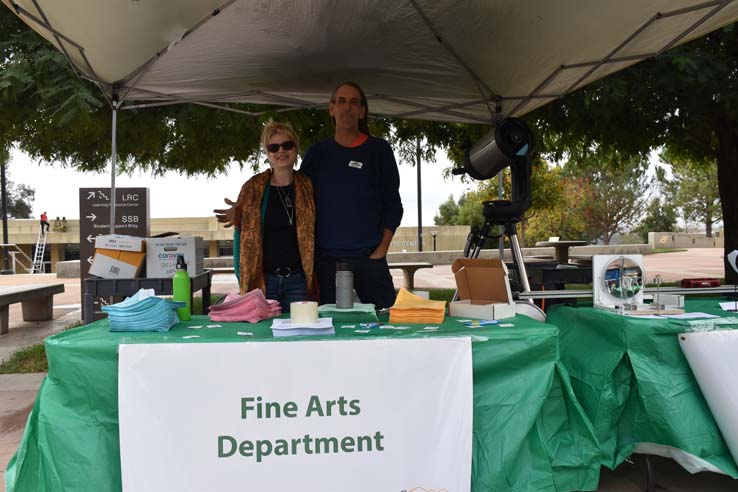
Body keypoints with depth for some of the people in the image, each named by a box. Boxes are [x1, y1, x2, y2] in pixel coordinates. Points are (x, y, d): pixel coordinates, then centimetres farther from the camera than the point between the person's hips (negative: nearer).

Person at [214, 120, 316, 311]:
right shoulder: (253, 187, 3)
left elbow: (313, 235, 8)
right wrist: (237, 220, -6)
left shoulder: (307, 186, 5)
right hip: (263, 280, 0)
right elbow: (245, 237, 11)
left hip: (298, 281, 1)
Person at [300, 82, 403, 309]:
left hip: (369, 256, -1)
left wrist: (382, 249, -3)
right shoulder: (316, 153, 10)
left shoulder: (378, 150, 6)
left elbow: (393, 204, 5)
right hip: (325, 258, 1)